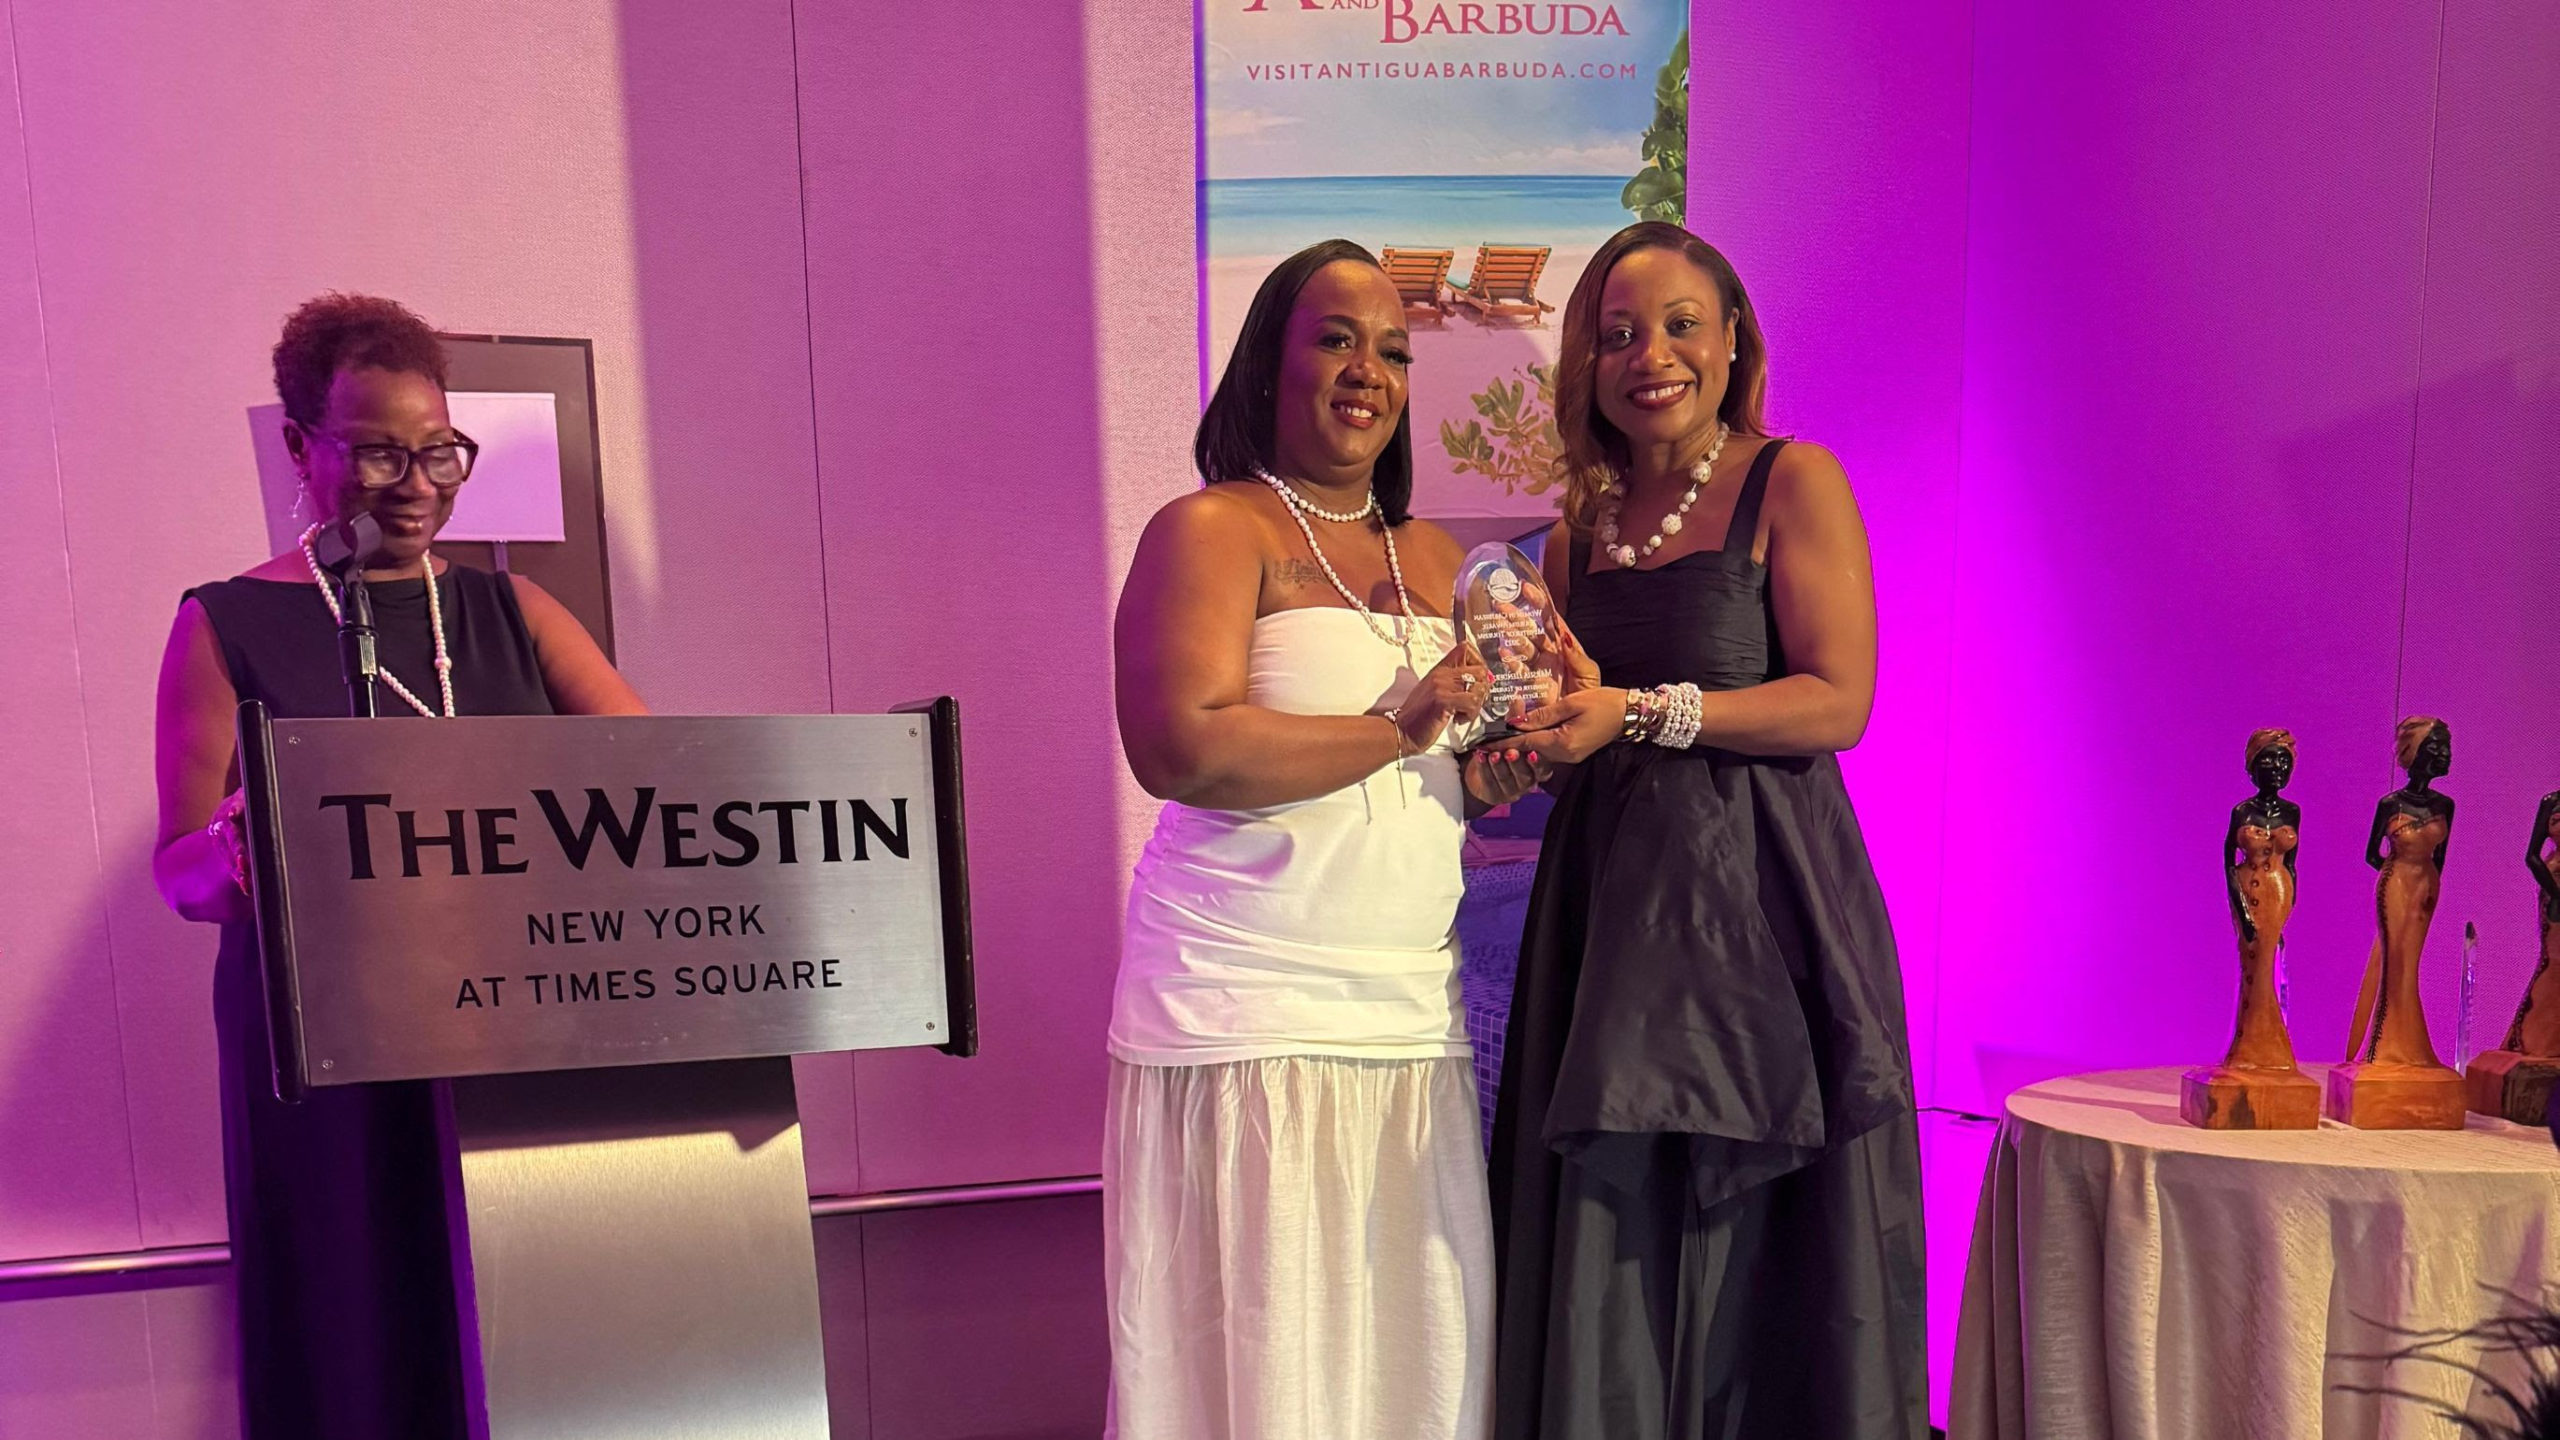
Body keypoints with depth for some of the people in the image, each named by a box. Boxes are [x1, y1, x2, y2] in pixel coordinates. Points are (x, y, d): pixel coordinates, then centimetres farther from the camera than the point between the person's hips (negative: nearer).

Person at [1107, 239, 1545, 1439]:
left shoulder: (1436, 559, 16)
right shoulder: (1212, 530, -5)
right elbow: (1182, 750, -19)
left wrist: (1489, 777, 4)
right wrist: (1400, 728, -14)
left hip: (1410, 1019, 6)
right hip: (1247, 1021, -6)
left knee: (1415, 1342, 10)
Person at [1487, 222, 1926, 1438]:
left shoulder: (1792, 483, -1)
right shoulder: (1577, 537, 14)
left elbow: (1839, 702, -10)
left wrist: (1640, 713, -17)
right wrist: (1537, 728, -2)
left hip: (1755, 895, -5)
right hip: (1609, 902, 5)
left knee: (1756, 1255, 3)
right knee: (1611, 1255, 9)